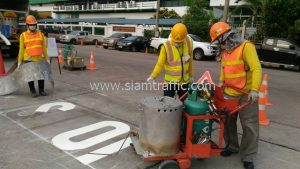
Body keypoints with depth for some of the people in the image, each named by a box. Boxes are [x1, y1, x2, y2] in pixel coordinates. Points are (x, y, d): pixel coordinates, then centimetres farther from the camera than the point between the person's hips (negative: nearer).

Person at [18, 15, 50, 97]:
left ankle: (41, 90, 20)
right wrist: (20, 61, -1)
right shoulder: (23, 35, 0)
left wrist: (47, 58, 5)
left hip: (39, 59, 2)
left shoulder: (40, 34, 6)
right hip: (28, 60, -2)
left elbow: (44, 47, 8)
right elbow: (21, 49, 1)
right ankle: (32, 91, 18)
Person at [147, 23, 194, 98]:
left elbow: (190, 60, 6)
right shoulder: (166, 46, -19)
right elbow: (160, 64, -15)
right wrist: (153, 76, -28)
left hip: (184, 80, 4)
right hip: (170, 81, -3)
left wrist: (191, 75, 15)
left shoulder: (189, 42, -7)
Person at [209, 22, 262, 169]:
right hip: (229, 93, 7)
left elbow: (256, 69, -22)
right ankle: (232, 146, 35)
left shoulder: (246, 47, -16)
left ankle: (247, 157, 15)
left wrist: (254, 89, -30)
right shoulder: (225, 50, 8)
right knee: (228, 121, 16)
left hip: (246, 94, -7)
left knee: (249, 126, 2)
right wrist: (221, 81, 8)